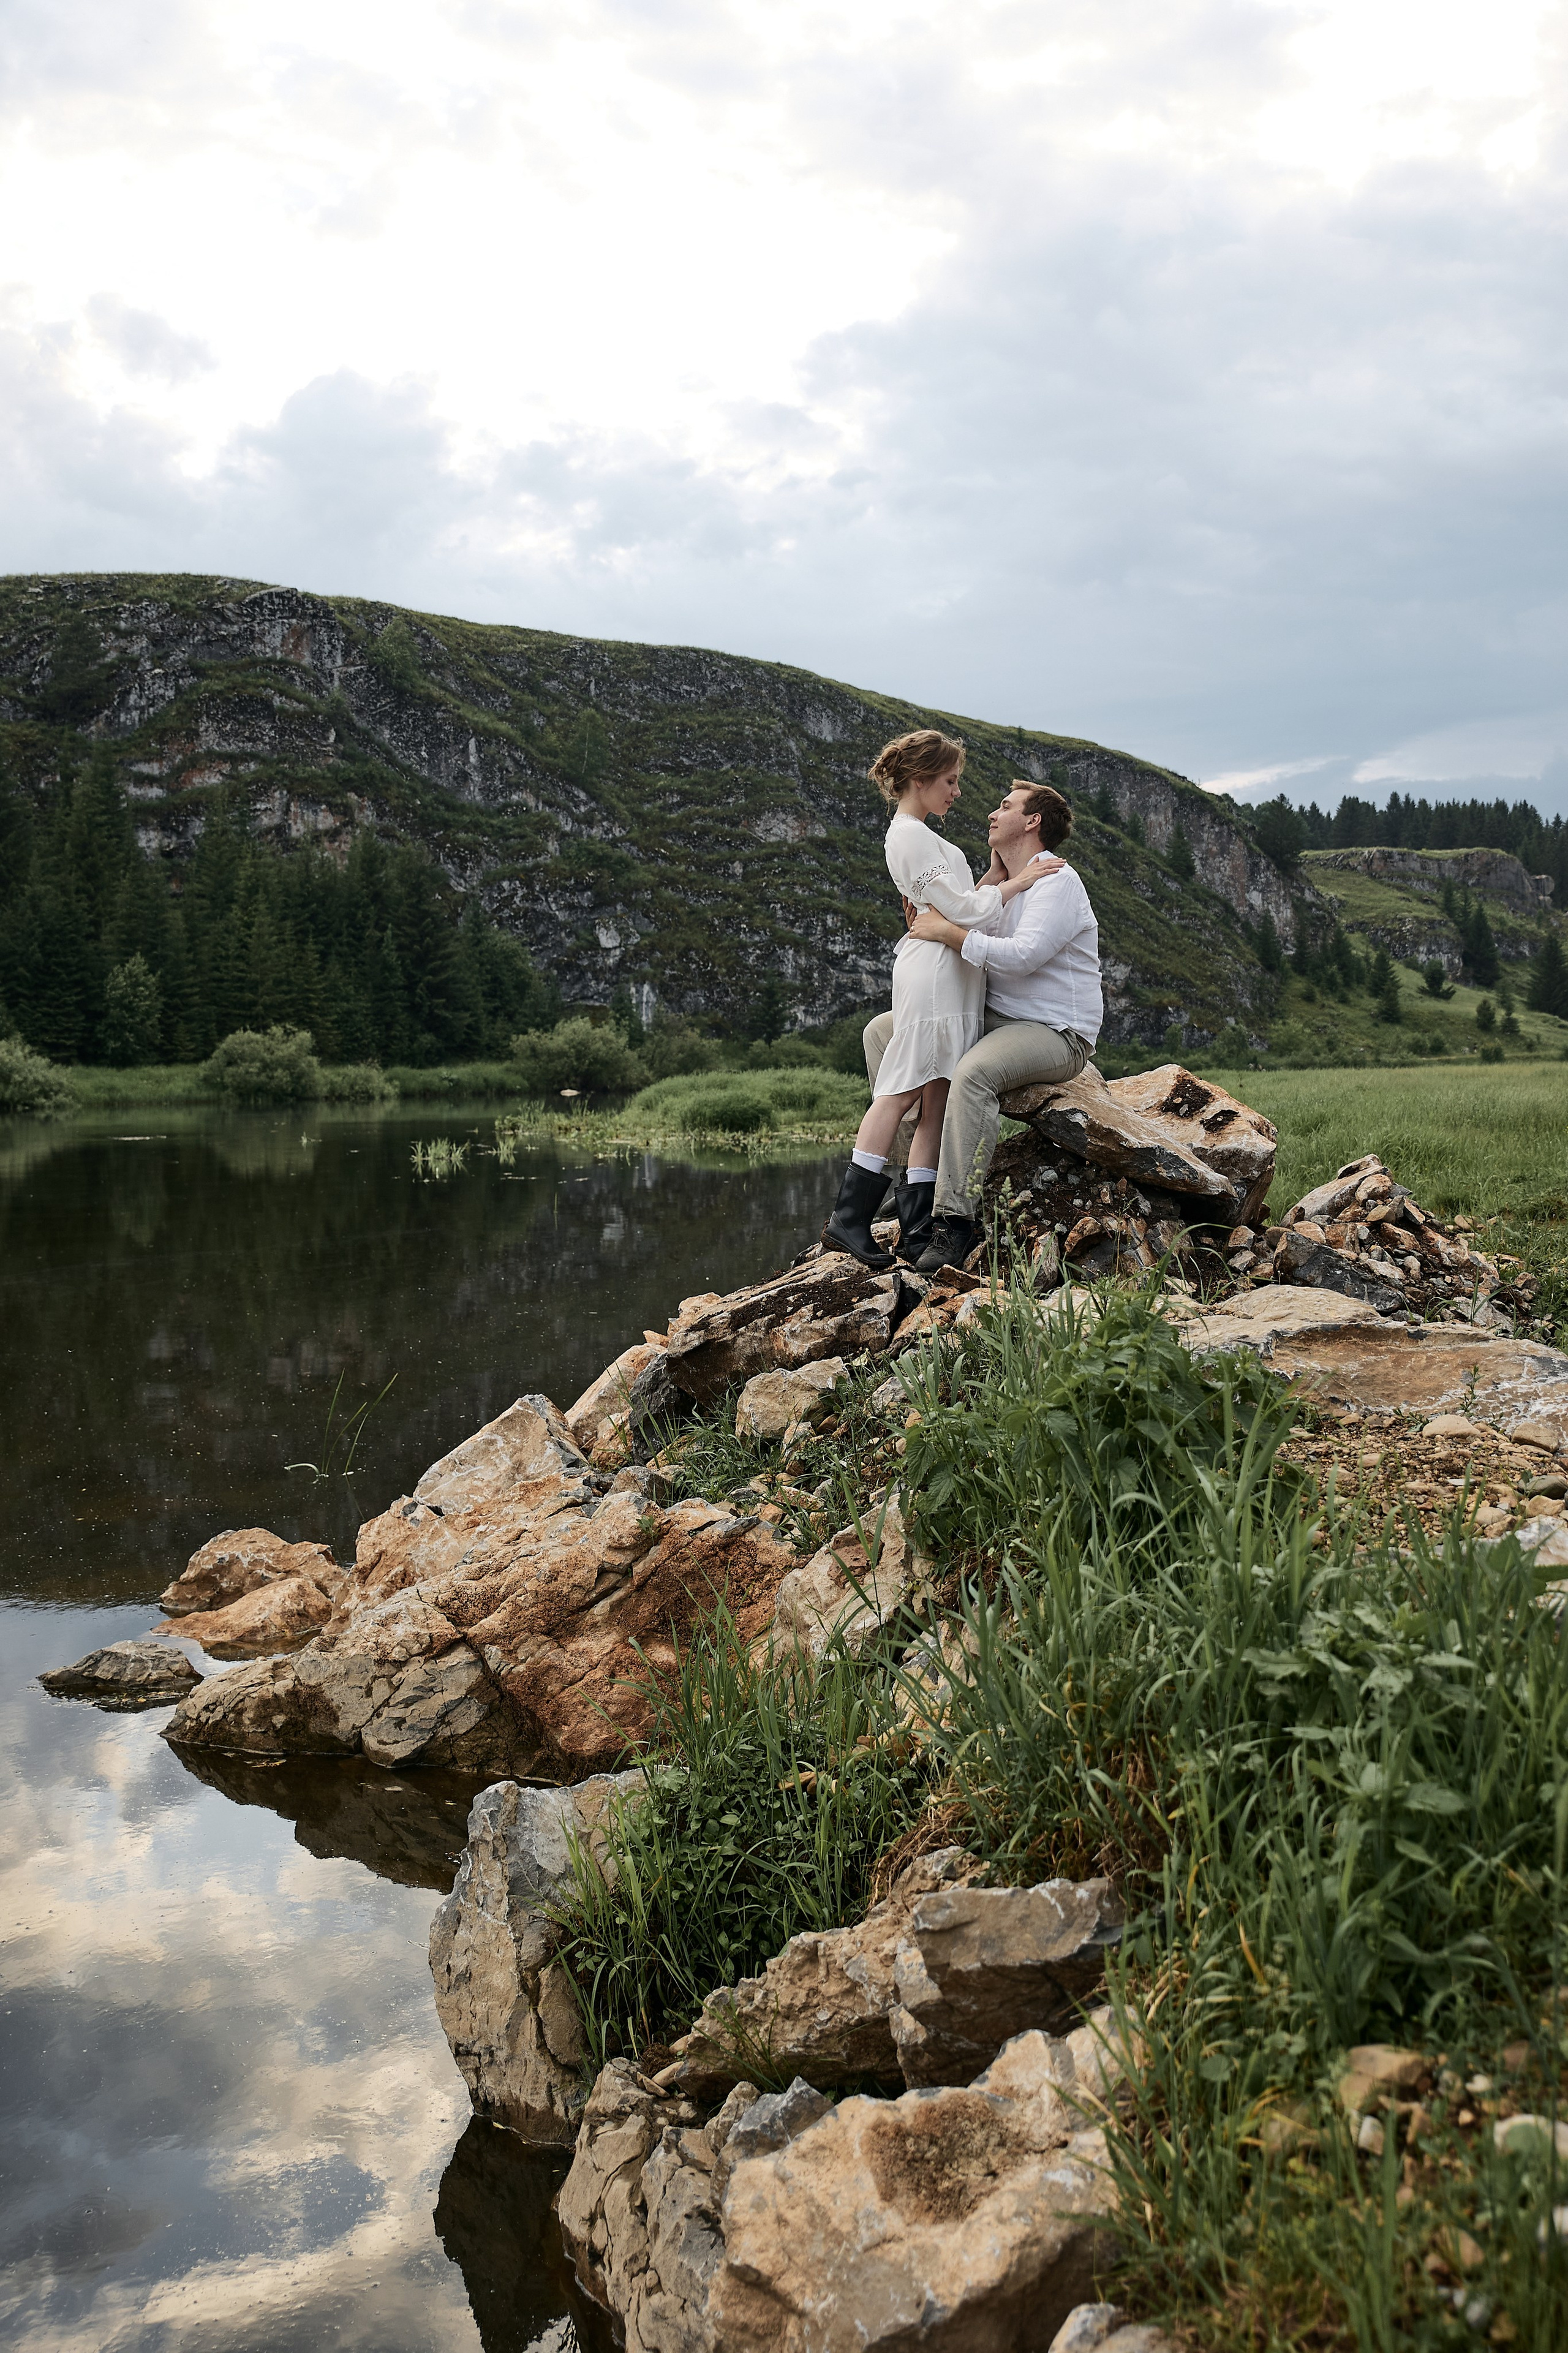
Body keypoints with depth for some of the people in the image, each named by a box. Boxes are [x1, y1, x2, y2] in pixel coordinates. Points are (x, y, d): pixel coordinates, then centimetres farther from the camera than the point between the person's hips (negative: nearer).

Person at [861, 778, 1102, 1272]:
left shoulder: (1057, 882, -12)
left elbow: (1021, 956, -27)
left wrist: (946, 931, -21)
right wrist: (924, 924, 3)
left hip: (1056, 1034, -10)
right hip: (993, 1021, 10)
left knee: (973, 1072, -40)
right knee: (882, 1031, 6)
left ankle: (955, 1219, -39)